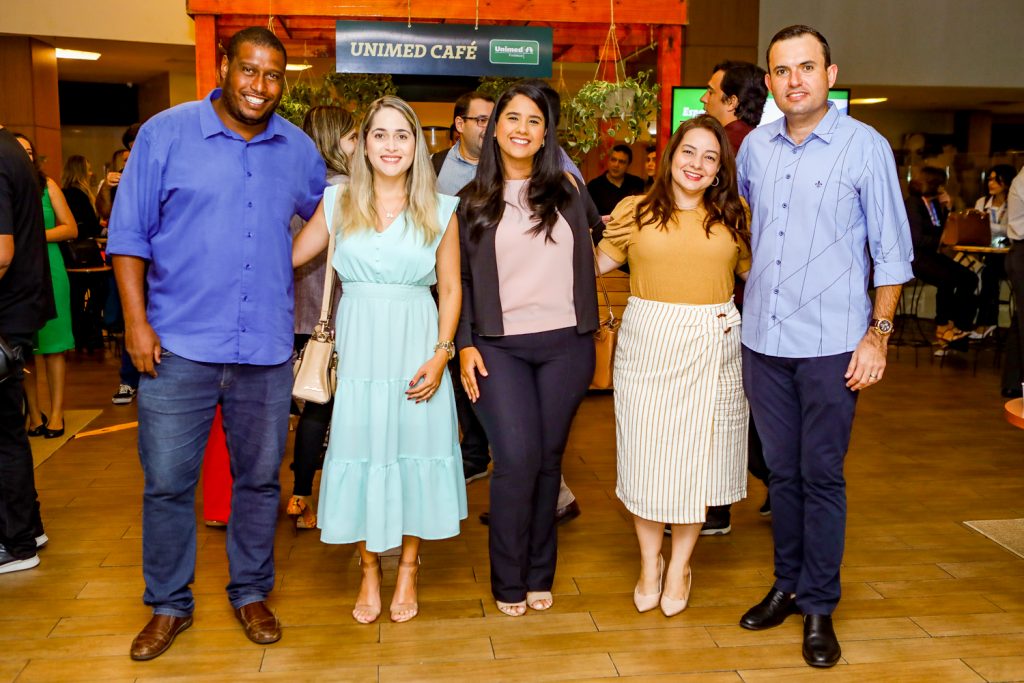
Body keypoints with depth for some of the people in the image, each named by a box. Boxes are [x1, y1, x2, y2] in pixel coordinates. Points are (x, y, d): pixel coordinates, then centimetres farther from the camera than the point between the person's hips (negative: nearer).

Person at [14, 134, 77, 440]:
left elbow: (71, 229, 4)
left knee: (53, 345, 1)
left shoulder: (47, 185, 4)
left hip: (47, 270, 0)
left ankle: (56, 414, 7)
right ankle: (34, 413, 14)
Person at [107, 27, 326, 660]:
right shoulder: (166, 133, -1)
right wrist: (136, 321, -9)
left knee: (260, 479, 12)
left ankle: (252, 593, 30)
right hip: (179, 345, -2)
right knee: (167, 483, 3)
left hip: (267, 347, 3)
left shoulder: (298, 149, 8)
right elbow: (129, 233, -2)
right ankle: (169, 606, 22)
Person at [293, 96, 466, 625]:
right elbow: (288, 257, 12)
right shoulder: (338, 203, 6)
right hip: (358, 349, 1)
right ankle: (369, 571, 22)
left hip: (417, 348, 0)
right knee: (360, 451, 4)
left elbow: (450, 288, 3)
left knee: (415, 452, 5)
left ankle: (408, 570, 23)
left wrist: (440, 354, -5)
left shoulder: (440, 210, 4)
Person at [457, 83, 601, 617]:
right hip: (500, 346, -1)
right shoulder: (472, 201, 5)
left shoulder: (567, 189, 7)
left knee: (548, 459, 8)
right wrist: (465, 345, -2)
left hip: (566, 344, 2)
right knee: (516, 460, -10)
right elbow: (461, 279, 5)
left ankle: (539, 574, 23)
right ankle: (508, 581, 9)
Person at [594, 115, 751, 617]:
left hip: (711, 348, 1)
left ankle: (680, 565, 25)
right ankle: (649, 563, 25)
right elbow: (596, 262, 5)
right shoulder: (635, 211, 4)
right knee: (646, 453, 5)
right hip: (647, 345, 0)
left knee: (697, 454, 6)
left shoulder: (734, 217, 7)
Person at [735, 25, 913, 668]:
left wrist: (878, 335, -8)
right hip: (763, 339, 4)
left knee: (822, 478, 2)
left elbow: (892, 251, -2)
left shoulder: (866, 147, -4)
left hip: (831, 344, -4)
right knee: (782, 472, 13)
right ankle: (787, 585, 28)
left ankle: (819, 607, 16)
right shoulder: (755, 147, 7)